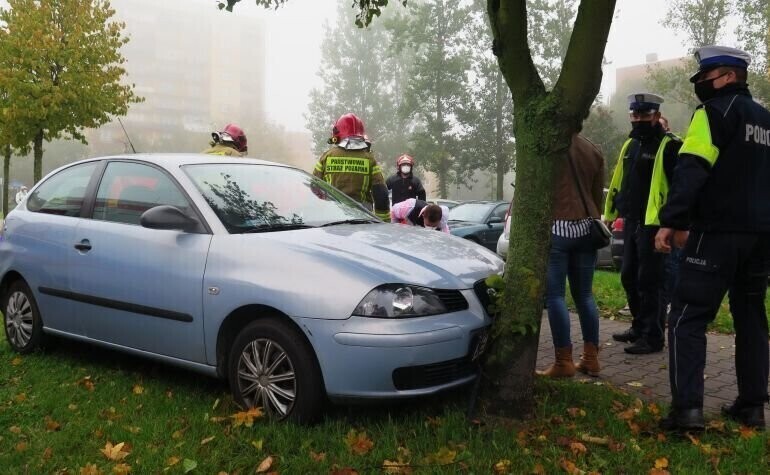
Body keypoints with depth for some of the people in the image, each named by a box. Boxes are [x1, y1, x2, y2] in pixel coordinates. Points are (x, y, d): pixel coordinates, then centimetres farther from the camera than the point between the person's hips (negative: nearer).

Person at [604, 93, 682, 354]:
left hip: (654, 225, -8)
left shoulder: (669, 146, -9)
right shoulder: (630, 145, 16)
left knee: (650, 281, -4)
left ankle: (653, 337, 4)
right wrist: (611, 214, 20)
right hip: (631, 223, 9)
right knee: (629, 277, 15)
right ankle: (639, 327, 29)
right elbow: (620, 182, 23)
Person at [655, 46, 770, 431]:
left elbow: (691, 170, -18)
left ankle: (687, 408, -13)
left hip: (717, 233, -8)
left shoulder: (715, 112, -5)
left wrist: (671, 221, -20)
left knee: (687, 318, -6)